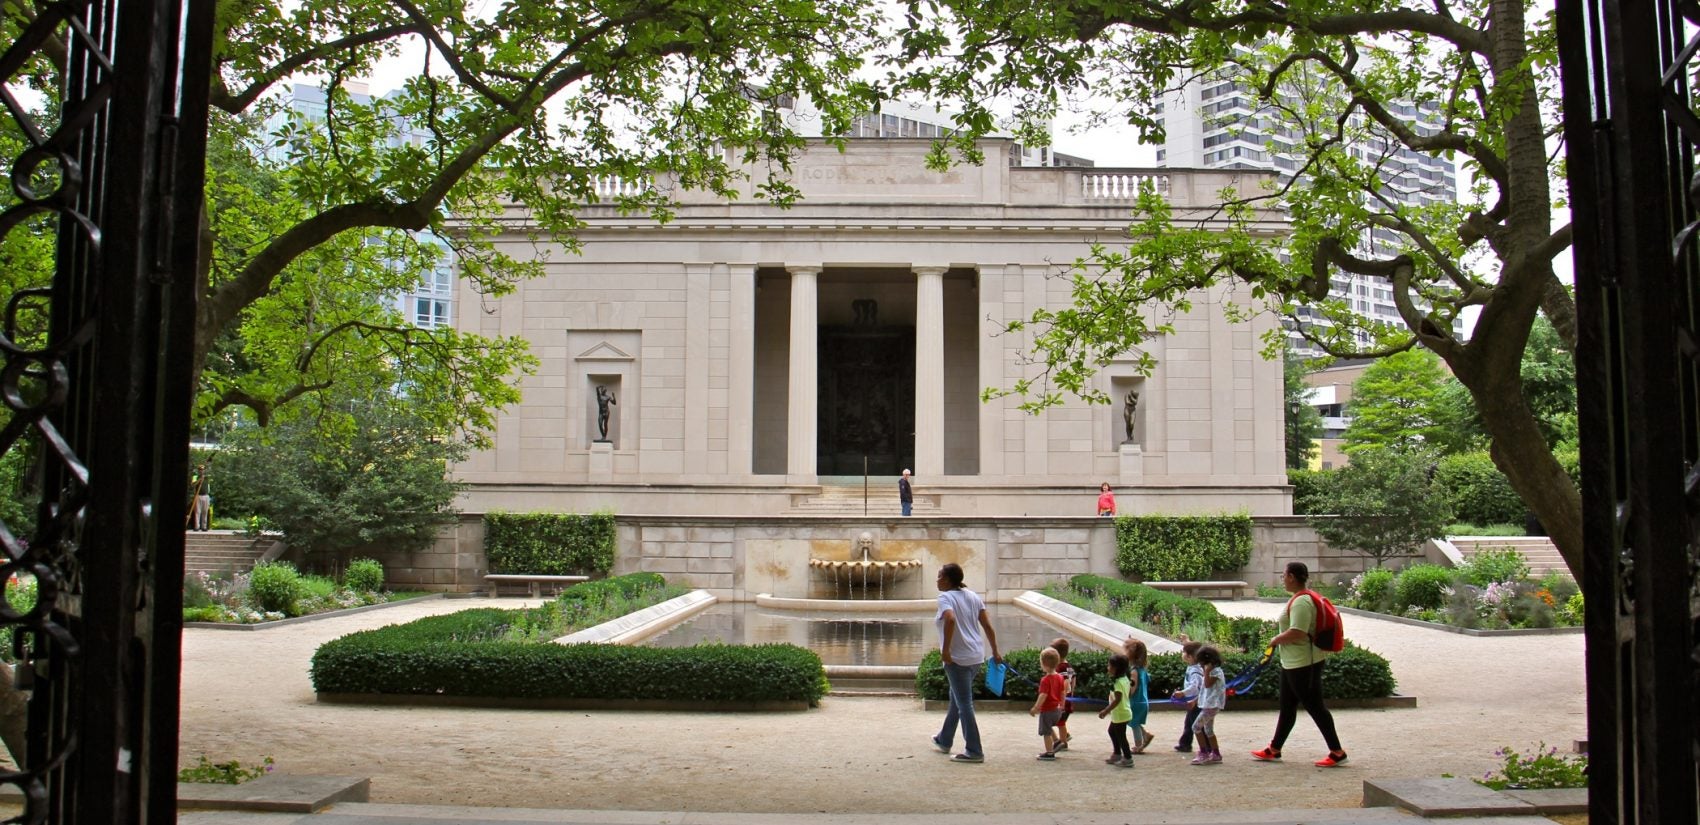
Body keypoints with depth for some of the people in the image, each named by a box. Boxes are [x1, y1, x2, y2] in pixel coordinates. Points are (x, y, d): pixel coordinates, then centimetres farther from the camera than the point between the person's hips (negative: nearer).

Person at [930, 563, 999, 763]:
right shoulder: (973, 596, 10)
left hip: (957, 658, -8)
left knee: (964, 704, -2)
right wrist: (995, 652, 11)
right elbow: (988, 626, 7)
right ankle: (944, 741, 36)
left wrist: (945, 649, -28)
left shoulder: (945, 598, -12)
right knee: (957, 699, 22)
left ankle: (974, 751, 1)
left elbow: (950, 619, -33)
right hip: (976, 656, 8)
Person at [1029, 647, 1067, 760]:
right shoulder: (1060, 677, 2)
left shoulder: (1045, 680, -22)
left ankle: (1049, 753, 10)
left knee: (1046, 732, 5)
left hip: (1047, 710, -8)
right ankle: (1056, 742, 24)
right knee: (1049, 727, 31)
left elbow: (1043, 696, -26)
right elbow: (1063, 692, 10)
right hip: (1057, 709, 8)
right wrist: (1061, 705, 22)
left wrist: (1035, 708, -21)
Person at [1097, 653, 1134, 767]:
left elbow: (1117, 699, -29)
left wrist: (1106, 711, -25)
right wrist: (1108, 709, 22)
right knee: (1112, 731, 24)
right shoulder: (1124, 679, 6)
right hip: (1122, 712, 10)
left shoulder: (1118, 682, -24)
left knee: (1120, 736, 1)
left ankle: (1128, 759, 10)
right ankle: (1117, 754, 34)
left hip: (1120, 714, -10)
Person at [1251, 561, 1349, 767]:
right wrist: (1282, 625, 11)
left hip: (1303, 664, -11)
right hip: (1292, 663, 11)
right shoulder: (1300, 599, 11)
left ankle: (1337, 752, 6)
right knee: (1287, 707, 17)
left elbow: (1297, 632, -31)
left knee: (1314, 706, -3)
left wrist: (1277, 639, -15)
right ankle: (1274, 750, 26)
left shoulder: (1301, 602, -22)